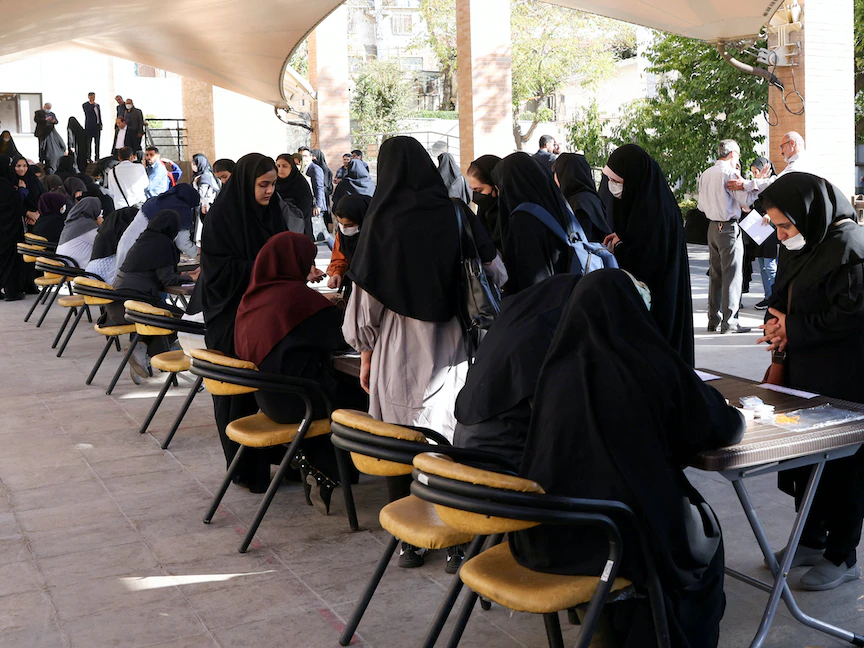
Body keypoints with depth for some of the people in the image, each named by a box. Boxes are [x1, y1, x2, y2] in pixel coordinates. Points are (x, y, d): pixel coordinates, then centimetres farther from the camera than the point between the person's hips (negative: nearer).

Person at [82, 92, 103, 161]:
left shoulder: (97, 105, 15)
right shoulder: (85, 105, -2)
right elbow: (87, 112, -20)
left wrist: (101, 124, 11)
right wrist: (93, 105, -14)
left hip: (97, 126, 5)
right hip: (89, 126, -5)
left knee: (97, 143, 7)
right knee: (89, 143, -2)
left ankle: (97, 157, 12)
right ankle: (88, 158, 1)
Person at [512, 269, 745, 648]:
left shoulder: (556, 370, -1)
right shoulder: (656, 368, -12)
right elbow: (726, 430, 2)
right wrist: (733, 418, 26)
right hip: (622, 537, -4)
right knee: (704, 533, 28)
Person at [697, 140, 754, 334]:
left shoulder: (705, 174, 10)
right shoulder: (729, 173, -14)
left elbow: (702, 205, 17)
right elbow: (747, 200, -14)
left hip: (712, 227, 8)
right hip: (729, 227, -8)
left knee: (715, 274, 13)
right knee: (732, 274, -4)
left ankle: (714, 319, 17)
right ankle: (729, 322, -4)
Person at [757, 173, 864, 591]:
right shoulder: (799, 245, 10)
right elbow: (782, 295, 19)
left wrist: (793, 328, -16)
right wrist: (776, 324, -2)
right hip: (804, 374, 9)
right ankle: (812, 540, 32)